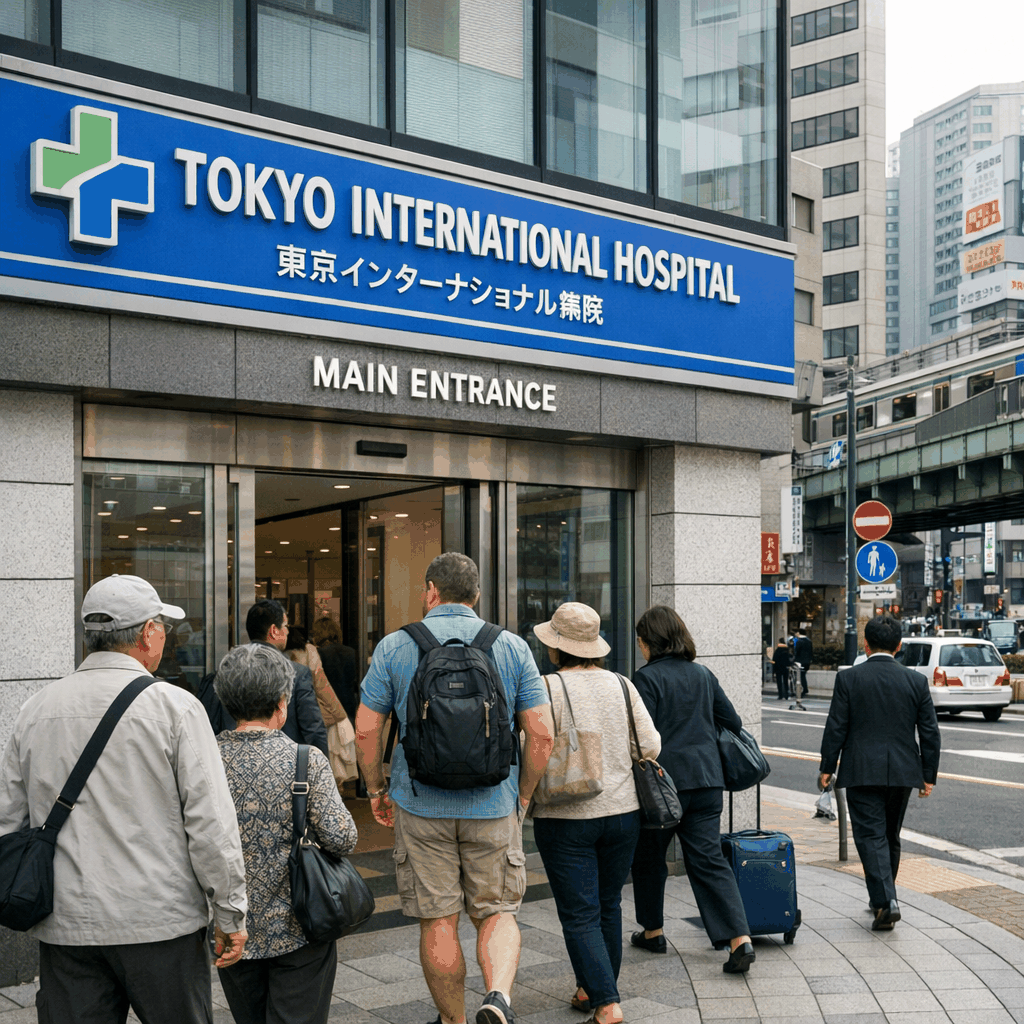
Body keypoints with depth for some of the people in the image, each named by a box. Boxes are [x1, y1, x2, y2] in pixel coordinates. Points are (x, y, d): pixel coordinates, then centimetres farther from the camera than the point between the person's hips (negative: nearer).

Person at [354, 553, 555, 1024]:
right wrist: (523, 794, 11)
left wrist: (376, 789, 13)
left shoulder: (394, 647, -2)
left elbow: (365, 730, -1)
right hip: (494, 807, 1)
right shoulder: (512, 647, 0)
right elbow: (542, 735, -2)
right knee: (497, 913, 13)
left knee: (438, 921, 11)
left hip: (421, 806, 0)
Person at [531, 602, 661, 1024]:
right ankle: (593, 988, 31)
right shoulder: (621, 685, 2)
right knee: (608, 906, 18)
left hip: (566, 816, -5)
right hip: (622, 811, 5)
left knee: (579, 915, 1)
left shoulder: (549, 687, -13)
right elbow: (651, 746, 1)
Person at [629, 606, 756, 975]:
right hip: (707, 779, 5)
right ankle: (739, 938, -9)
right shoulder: (702, 675, 9)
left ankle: (653, 931, 28)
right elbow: (732, 722, 13)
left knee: (649, 855, 15)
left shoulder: (647, 677, -10)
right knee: (708, 859, 4)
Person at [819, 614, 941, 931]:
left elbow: (836, 727, -7)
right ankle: (882, 896, 31)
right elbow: (930, 732, 2)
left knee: (871, 835, -3)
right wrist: (928, 775, 10)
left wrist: (827, 767, 2)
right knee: (890, 836, 18)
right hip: (902, 772, 4)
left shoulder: (848, 678, -7)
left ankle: (885, 901, -17)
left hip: (861, 771, -3)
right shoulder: (916, 681, 0)